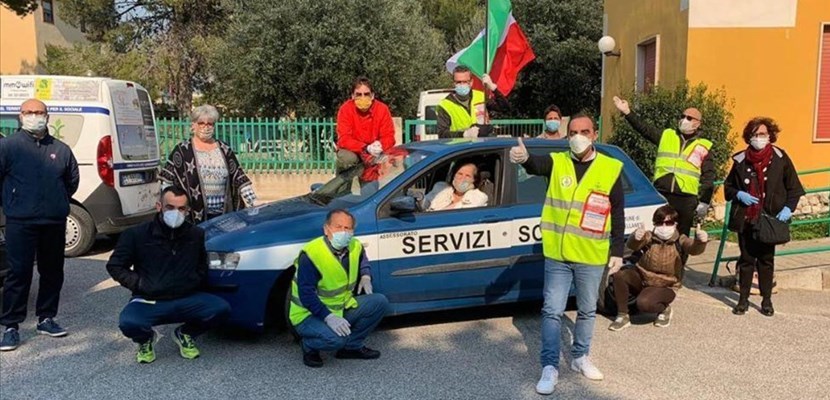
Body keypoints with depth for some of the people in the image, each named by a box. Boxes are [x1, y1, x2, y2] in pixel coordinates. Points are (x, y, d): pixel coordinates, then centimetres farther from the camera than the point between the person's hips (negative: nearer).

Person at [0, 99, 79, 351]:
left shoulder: (61, 149, 8)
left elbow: (73, 180, 22)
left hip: (55, 223, 4)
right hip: (20, 223, -4)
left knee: (53, 272, 11)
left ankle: (46, 319, 24)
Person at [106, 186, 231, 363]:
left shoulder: (196, 234, 4)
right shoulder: (137, 235, -4)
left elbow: (202, 266, 20)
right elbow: (115, 266, 4)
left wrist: (195, 282, 1)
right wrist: (139, 284, -7)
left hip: (186, 300, 2)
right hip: (149, 302, -2)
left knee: (222, 309, -23)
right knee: (128, 323, -34)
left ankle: (185, 334, 10)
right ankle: (146, 339, 8)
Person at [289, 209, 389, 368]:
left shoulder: (355, 246, -3)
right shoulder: (311, 255, -25)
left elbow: (363, 262, 22)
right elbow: (306, 295, -27)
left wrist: (366, 276, 1)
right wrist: (328, 317, -34)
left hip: (343, 308, 7)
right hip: (309, 315, -7)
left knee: (380, 302, -7)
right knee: (335, 338, -35)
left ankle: (352, 346, 6)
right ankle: (309, 346, 0)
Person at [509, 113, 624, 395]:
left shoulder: (610, 169, 0)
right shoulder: (557, 162, -2)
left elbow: (618, 214, 4)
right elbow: (537, 165, -26)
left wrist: (617, 251, 2)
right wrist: (523, 158, -50)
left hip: (591, 257, 1)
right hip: (557, 254, -1)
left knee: (587, 311, 15)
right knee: (552, 311, 1)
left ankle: (580, 358, 34)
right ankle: (550, 367, 11)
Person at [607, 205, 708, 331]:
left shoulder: (680, 240, -6)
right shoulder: (649, 237, -7)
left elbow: (694, 248, -26)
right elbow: (631, 245, -26)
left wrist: (700, 241, -51)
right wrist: (636, 237, -52)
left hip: (664, 286, -2)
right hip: (641, 279, 2)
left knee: (644, 303, -32)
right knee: (619, 274, -28)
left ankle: (664, 309, 5)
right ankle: (622, 316, -12)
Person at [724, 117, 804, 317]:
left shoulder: (780, 158, -2)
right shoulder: (741, 159, 1)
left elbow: (794, 187, 4)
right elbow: (728, 186, 12)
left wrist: (789, 207, -9)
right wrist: (739, 194, -7)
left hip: (770, 219, -1)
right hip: (745, 219, 1)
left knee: (766, 259, 8)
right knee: (746, 259, 7)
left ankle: (767, 300, 18)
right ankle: (743, 299, 16)